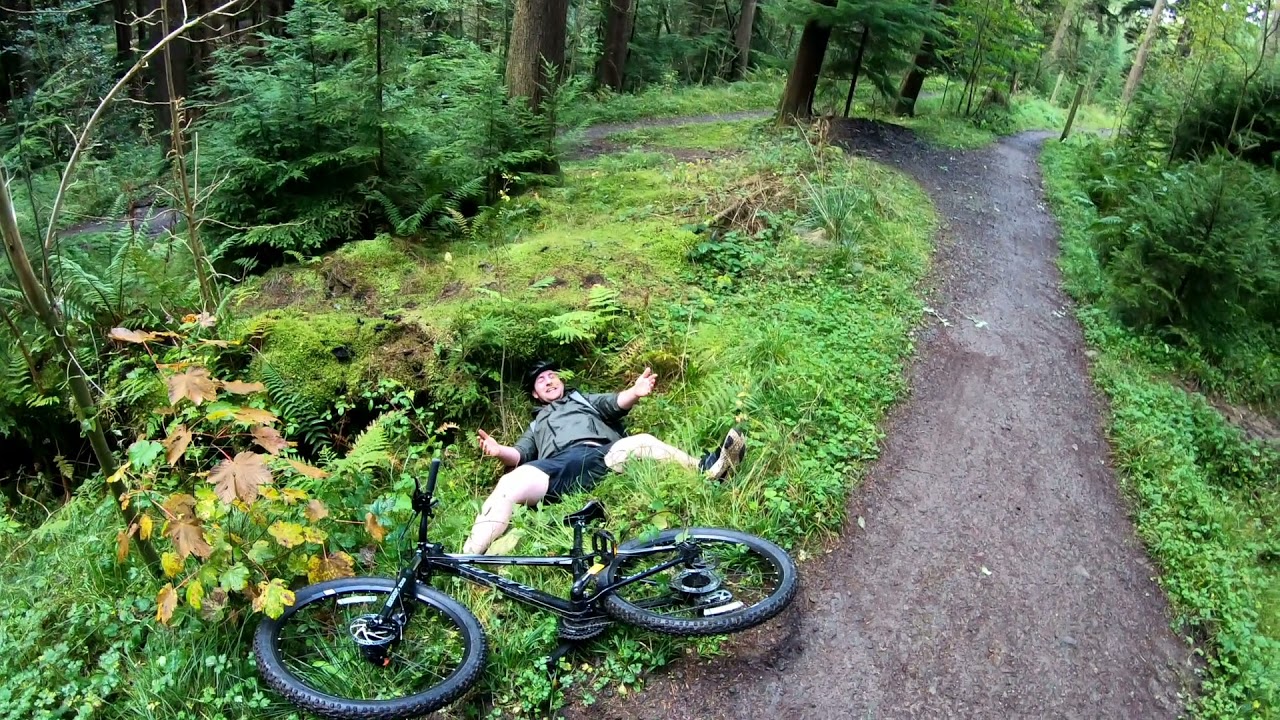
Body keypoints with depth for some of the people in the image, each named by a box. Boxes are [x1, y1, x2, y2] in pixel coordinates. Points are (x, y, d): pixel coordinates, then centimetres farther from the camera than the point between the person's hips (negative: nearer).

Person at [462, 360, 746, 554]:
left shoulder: (587, 401, 39)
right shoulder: (537, 425, 42)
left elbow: (616, 403, 18)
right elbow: (519, 454, 24)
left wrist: (635, 392, -9)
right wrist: (499, 451, -2)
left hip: (602, 455, 0)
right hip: (558, 465, 0)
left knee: (643, 441, -31)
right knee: (508, 486, -31)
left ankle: (706, 468, -47)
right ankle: (466, 561, -45)